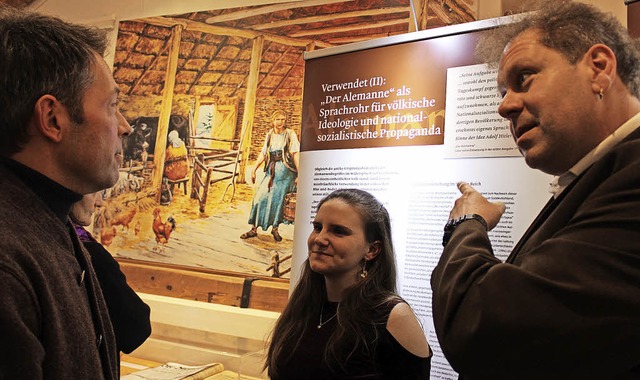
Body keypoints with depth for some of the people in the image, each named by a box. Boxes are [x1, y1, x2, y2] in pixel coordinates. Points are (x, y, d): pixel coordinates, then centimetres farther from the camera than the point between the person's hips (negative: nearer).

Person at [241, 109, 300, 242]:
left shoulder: (290, 134, -3)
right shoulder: (269, 135, 12)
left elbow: (296, 154, -10)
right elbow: (263, 153, 16)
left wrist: (299, 174, -17)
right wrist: (254, 169, 11)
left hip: (286, 171, -4)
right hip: (271, 171, 4)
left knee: (277, 197, -12)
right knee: (260, 196, -4)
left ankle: (275, 228, 3)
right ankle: (254, 228, 4)